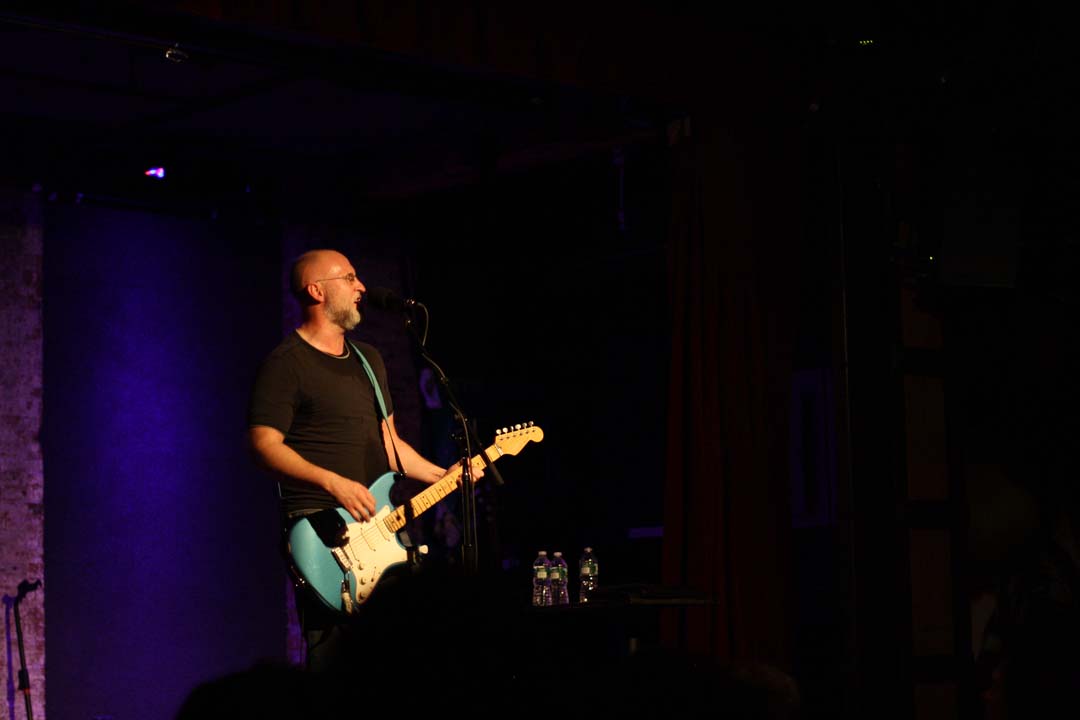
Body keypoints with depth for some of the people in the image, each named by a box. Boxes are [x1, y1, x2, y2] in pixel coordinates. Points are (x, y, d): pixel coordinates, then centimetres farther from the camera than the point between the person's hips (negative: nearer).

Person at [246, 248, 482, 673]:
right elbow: (264, 443, -13)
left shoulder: (369, 359, 21)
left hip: (377, 524, 8)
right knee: (333, 655, -14)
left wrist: (442, 475, 13)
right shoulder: (286, 362, -4)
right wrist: (333, 482, -22)